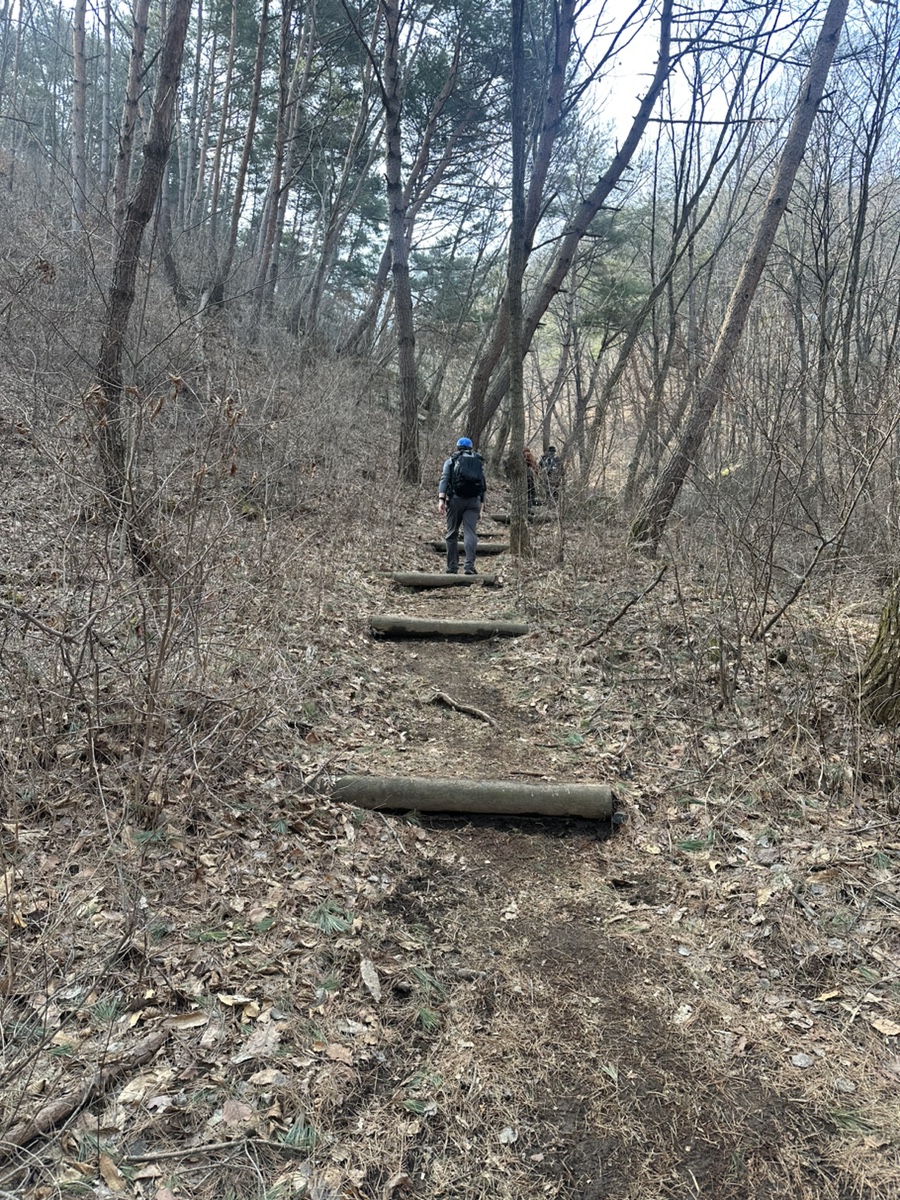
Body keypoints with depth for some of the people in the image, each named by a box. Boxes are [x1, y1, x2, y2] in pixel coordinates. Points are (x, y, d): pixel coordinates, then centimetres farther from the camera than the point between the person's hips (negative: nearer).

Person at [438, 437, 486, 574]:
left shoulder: (451, 461, 12)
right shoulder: (478, 461, 19)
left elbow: (444, 479, -3)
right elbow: (483, 485, 14)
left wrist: (441, 499, -11)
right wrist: (481, 507, 15)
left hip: (455, 499, -1)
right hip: (474, 501, 1)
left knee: (452, 534, 7)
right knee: (470, 533, -5)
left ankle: (452, 568, 7)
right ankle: (470, 566, -18)